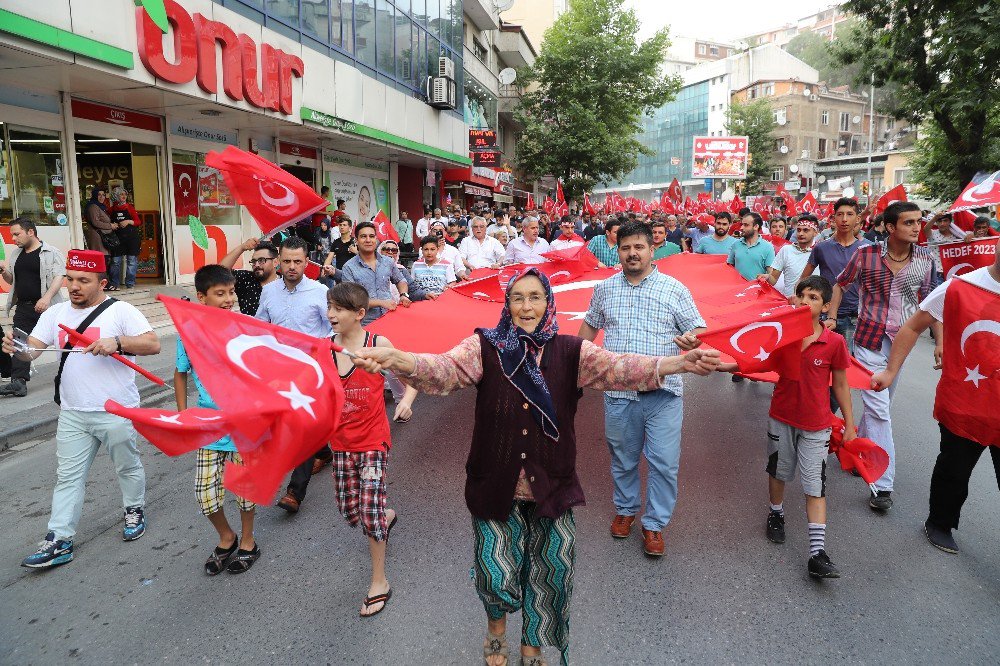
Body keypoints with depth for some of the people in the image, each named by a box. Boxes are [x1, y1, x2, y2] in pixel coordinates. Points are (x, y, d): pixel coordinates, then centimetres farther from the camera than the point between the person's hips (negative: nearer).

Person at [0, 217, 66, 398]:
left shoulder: (51, 252, -4)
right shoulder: (16, 254, 16)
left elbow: (59, 276, -13)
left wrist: (47, 297, -25)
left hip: (46, 307, -6)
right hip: (23, 307, 6)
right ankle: (18, 382, -10)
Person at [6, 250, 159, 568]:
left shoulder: (120, 311, -9)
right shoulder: (55, 314, 6)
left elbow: (153, 345, -17)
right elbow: (32, 350, 0)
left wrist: (117, 342, -32)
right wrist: (14, 347, -22)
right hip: (72, 414, 4)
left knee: (128, 467, 14)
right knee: (68, 477, 7)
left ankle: (134, 511, 37)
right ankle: (59, 541, 14)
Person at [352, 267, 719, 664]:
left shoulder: (571, 352, -5)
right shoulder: (485, 347, -8)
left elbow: (620, 367, -19)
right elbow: (444, 368, -24)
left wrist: (679, 363, -36)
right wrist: (396, 360, -46)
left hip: (551, 487, 2)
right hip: (496, 486, -1)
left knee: (549, 576, 14)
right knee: (497, 576, 6)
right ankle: (496, 621, 44)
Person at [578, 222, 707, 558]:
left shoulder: (674, 288, -1)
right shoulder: (605, 288, 7)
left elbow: (697, 329, 1)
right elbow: (589, 326, 19)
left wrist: (691, 339, -22)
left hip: (663, 393, -2)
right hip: (618, 392, 2)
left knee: (664, 463, 0)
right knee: (622, 458, 16)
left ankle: (655, 524, 20)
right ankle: (625, 509, 39)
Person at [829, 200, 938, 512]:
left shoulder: (925, 260, -1)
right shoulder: (866, 254, -9)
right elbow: (840, 284, 5)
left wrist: (940, 340, 2)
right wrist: (831, 317, -4)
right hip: (870, 339, -3)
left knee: (878, 403, 15)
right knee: (878, 408, -6)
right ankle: (883, 483, -3)